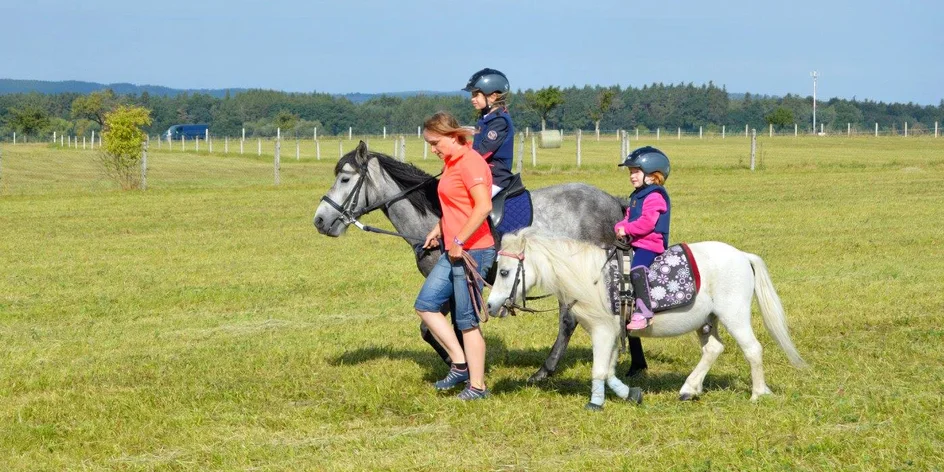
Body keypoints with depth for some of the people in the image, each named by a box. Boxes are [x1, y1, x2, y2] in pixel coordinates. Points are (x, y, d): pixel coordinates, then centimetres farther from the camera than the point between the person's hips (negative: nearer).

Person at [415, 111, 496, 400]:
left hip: (472, 251, -10)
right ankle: (460, 364, 14)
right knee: (425, 305, 9)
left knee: (467, 320, -3)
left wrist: (459, 240, -23)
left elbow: (483, 206, -27)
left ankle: (477, 386, 7)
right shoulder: (452, 163, 13)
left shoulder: (470, 163, -17)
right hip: (453, 253, 10)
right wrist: (439, 229, 12)